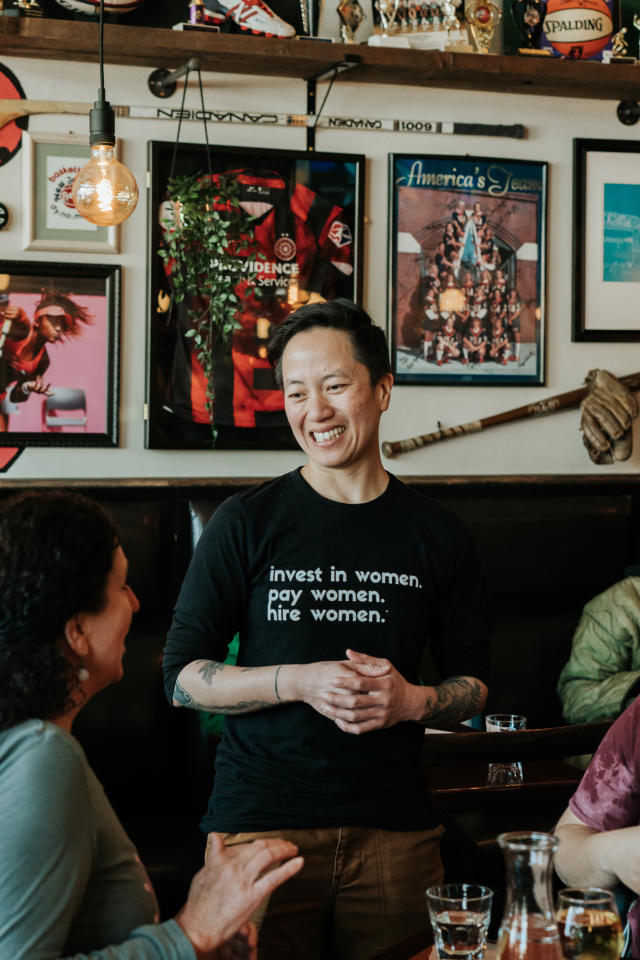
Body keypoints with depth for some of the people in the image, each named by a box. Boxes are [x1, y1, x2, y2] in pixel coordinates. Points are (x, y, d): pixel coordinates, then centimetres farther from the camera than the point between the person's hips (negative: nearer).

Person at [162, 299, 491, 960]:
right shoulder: (246, 523, 1)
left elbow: (472, 684, 13)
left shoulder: (435, 533, 8)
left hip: (395, 827, 2)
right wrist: (298, 681, -15)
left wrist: (414, 701, -9)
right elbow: (181, 677, -1)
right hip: (260, 820, -2)